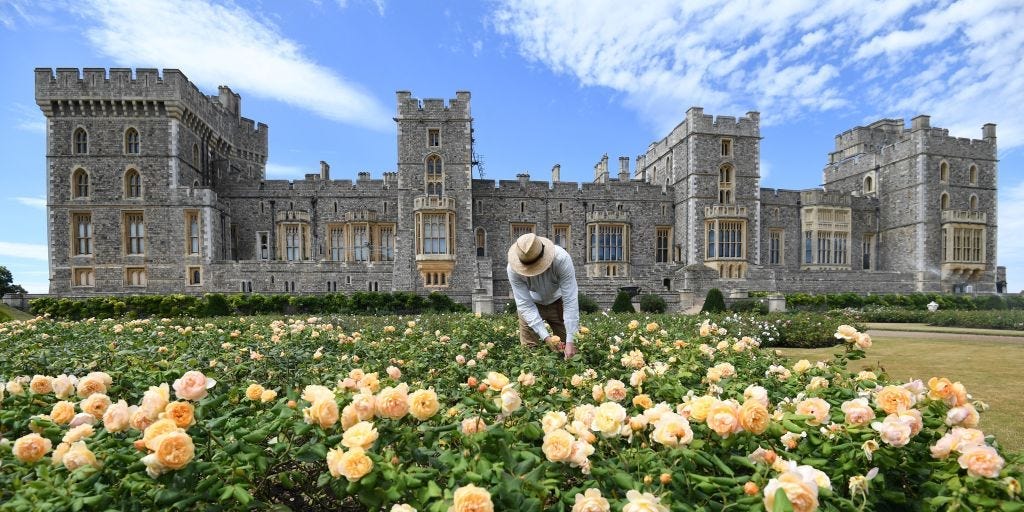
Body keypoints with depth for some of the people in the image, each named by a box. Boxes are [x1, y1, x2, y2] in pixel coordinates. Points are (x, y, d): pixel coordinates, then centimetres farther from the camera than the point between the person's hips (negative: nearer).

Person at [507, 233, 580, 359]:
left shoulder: (561, 259, -35)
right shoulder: (513, 268, -31)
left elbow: (570, 301, -33)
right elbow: (525, 305, -27)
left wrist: (570, 340, -37)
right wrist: (546, 337, -36)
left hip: (558, 301, 0)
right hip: (532, 304, 1)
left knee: (569, 350, -3)